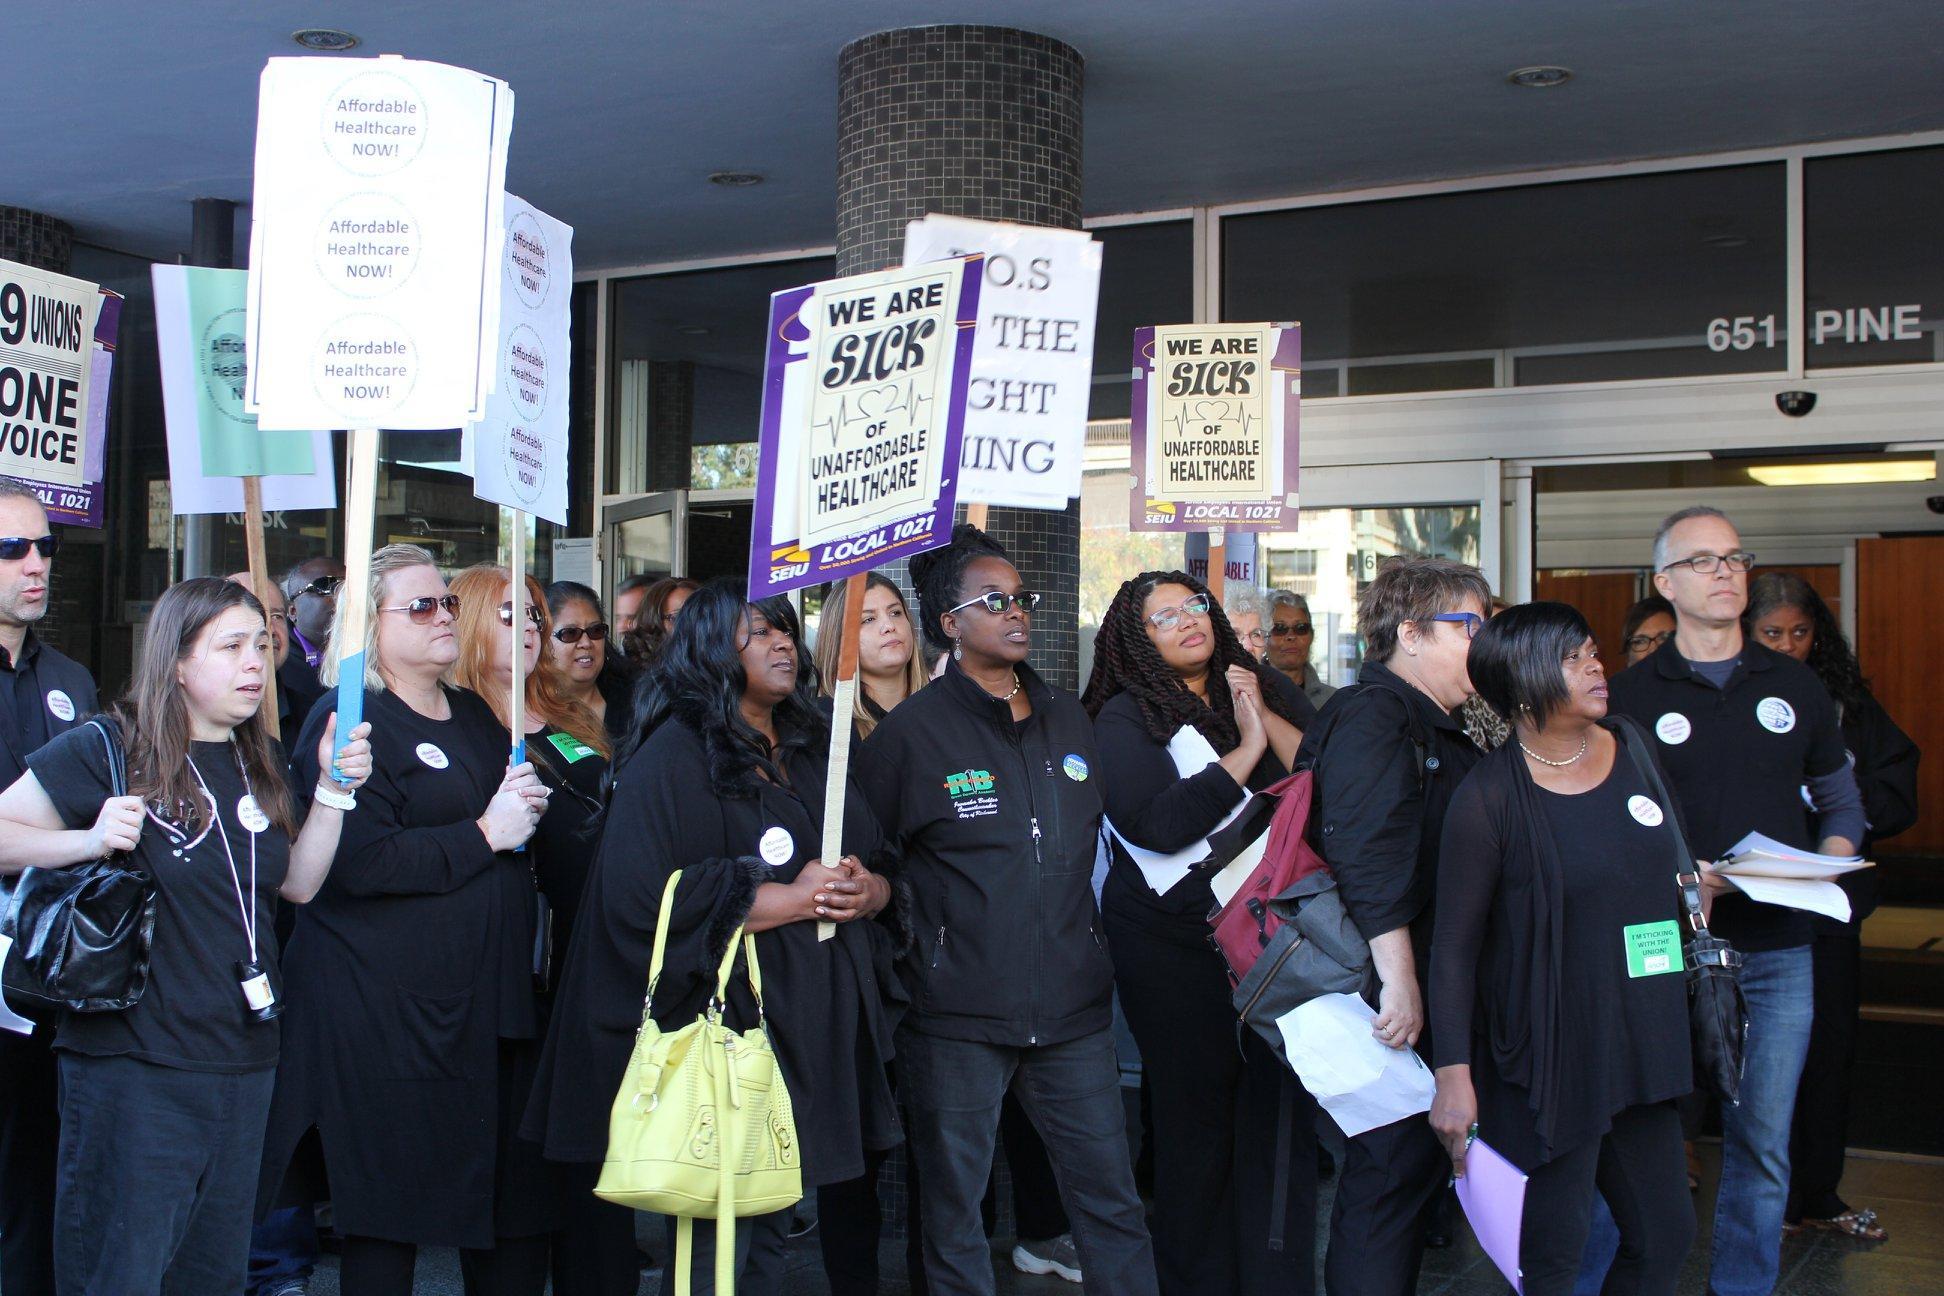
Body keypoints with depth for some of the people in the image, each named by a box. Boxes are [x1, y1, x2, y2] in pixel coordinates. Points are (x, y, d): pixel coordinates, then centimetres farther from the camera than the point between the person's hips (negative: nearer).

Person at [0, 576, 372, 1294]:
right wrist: (89, 841, -23)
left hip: (243, 1062, 7)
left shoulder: (258, 765, 12)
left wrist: (335, 789, 0)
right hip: (134, 1066, -6)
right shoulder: (105, 750, -8)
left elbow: (298, 883, 11)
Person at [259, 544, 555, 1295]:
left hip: (494, 1000, 8)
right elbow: (358, 861, -22)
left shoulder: (475, 717, 17)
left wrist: (525, 807, 8)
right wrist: (483, 835, -14)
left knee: (520, 1211, 10)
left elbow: (518, 817, 31)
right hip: (390, 1014, -7)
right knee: (387, 1227, 2)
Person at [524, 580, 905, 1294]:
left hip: (818, 1032, 7)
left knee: (770, 1230, 14)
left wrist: (870, 890, -6)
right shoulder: (674, 755, -8)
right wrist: (787, 899, -16)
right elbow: (638, 898, -20)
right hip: (725, 1022, -7)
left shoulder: (815, 748, 15)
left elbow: (886, 861, 19)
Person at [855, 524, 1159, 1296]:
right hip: (957, 1013, -4)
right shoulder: (911, 731, -5)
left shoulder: (1069, 718, 11)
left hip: (1072, 1004, 4)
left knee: (1112, 1201, 8)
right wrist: (915, 938, -3)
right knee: (953, 1207, 8)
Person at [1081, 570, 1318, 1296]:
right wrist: (1246, 752, -13)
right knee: (1197, 1121, 6)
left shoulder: (1271, 690, 9)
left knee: (1283, 1111, 2)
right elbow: (1155, 823, -18)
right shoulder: (1124, 717, -3)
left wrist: (1267, 718, -12)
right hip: (1176, 944, -3)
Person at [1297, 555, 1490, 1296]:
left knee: (1416, 1170, 16)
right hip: (1392, 997, -10)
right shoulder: (1371, 714, -14)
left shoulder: (1437, 726, 18)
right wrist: (1399, 981, -29)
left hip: (1426, 990, 10)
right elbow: (1369, 857, -25)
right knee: (1390, 1172, -4)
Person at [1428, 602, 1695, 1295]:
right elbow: (1454, 944, -11)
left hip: (1642, 1047, 6)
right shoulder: (1489, 795, -12)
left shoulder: (1636, 750, 6)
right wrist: (1453, 1073, -16)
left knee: (1664, 1236, 14)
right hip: (1548, 1056, -6)